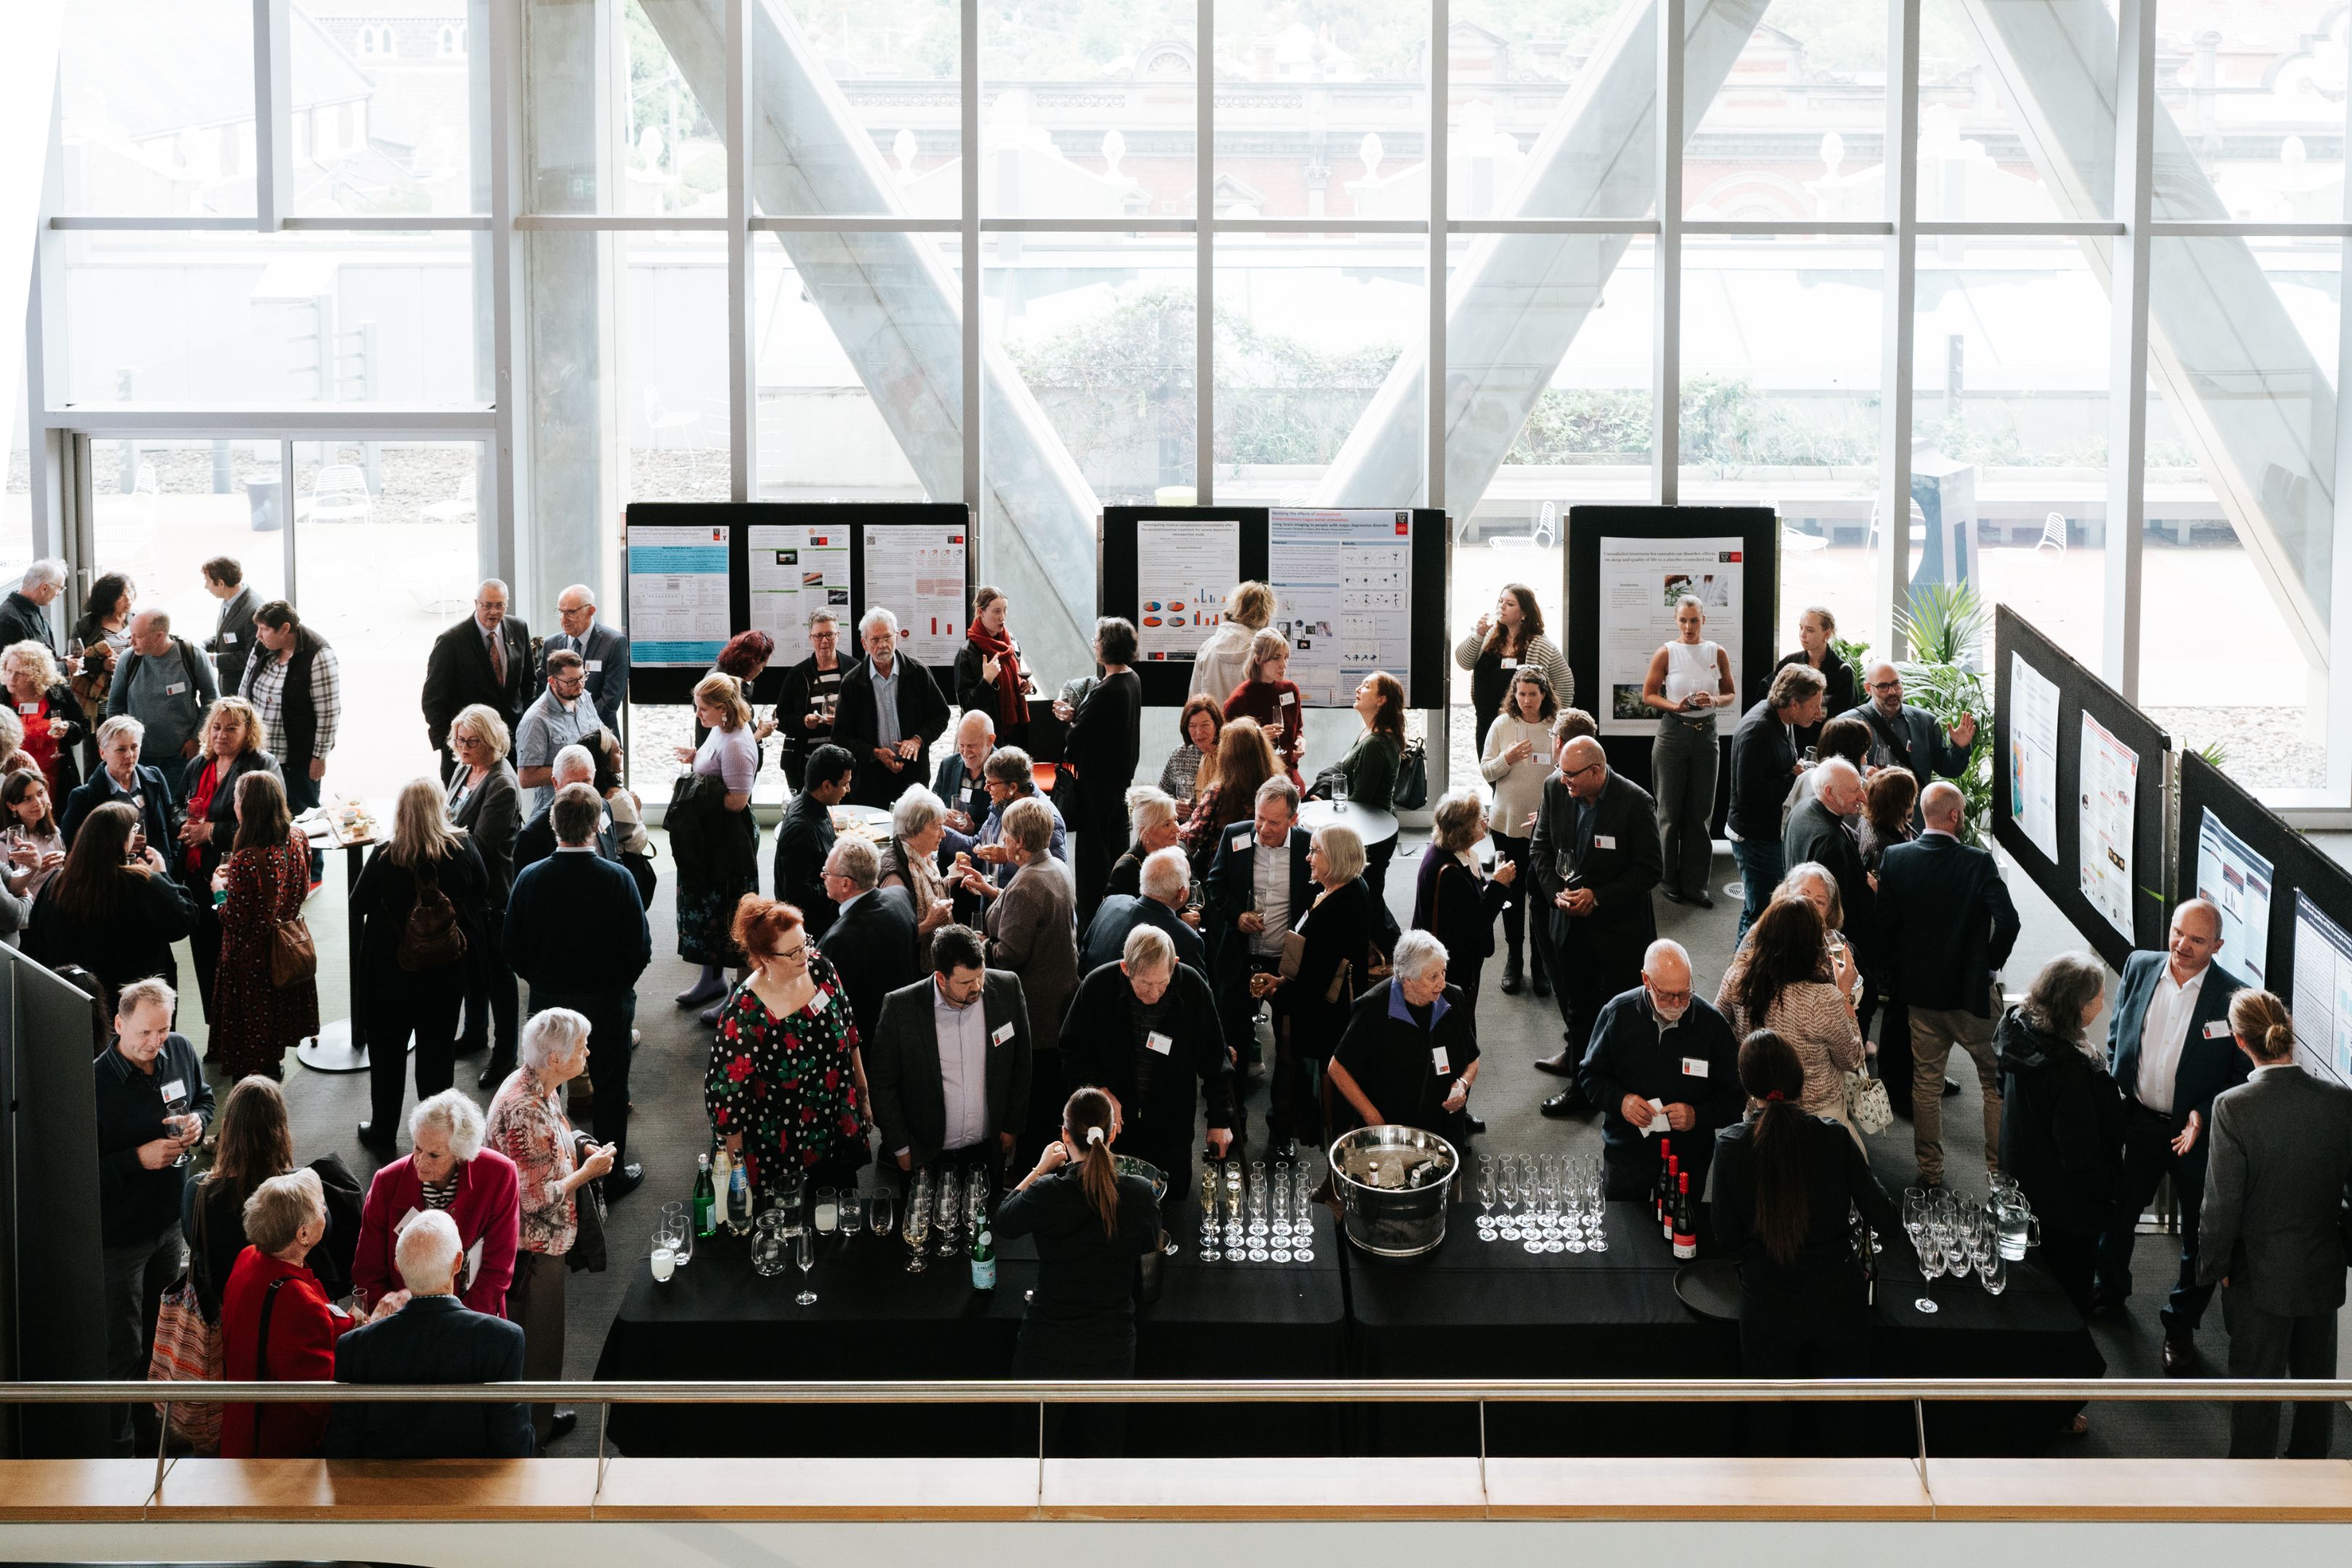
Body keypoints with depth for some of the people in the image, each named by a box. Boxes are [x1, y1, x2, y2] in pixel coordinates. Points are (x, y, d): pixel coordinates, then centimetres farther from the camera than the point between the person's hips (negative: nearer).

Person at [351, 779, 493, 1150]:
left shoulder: (384, 859, -21)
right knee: (438, 1050, 16)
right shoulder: (465, 852, -13)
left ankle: (383, 1130, 26)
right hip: (446, 978, 2)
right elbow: (482, 905, 1)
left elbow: (357, 907, -7)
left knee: (387, 1052, 15)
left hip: (390, 976, -2)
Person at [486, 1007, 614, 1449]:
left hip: (545, 1242, 10)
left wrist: (578, 1151, 3)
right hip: (531, 1248, -10)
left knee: (540, 1339, 26)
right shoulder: (525, 1111, -32)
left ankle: (538, 1420, 44)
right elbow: (537, 1197, -28)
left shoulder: (538, 1085, -1)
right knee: (533, 1346, 8)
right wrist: (587, 1171, -17)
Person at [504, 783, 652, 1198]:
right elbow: (641, 950, -15)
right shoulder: (618, 879, -21)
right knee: (610, 1088, 16)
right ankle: (611, 1176, 27)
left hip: (548, 999, 2)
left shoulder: (530, 879, -16)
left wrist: (540, 979, 12)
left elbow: (510, 948, -7)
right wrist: (617, 983, 6)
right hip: (608, 1003, -2)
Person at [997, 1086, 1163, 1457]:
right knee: (1106, 1446, 19)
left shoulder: (1045, 1193, -21)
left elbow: (1004, 1223, 1)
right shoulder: (1140, 1194, -15)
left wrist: (1040, 1170, 11)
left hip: (1047, 1349, -1)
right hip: (1112, 1351, 1)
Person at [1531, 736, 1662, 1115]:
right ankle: (1580, 1080, 36)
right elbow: (1541, 847, 6)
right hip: (1572, 921, 5)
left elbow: (1651, 869, -14)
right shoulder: (1555, 789, -6)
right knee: (1578, 1007, 19)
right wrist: (1556, 893, -10)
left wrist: (1598, 897, -19)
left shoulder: (1636, 803, -20)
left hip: (1620, 924, -5)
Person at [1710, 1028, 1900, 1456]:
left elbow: (1727, 1239, -6)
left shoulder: (1731, 1145, -13)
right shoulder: (1833, 1137, -14)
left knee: (1773, 1424, 18)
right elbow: (1886, 1222, -10)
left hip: (1767, 1304, 0)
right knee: (1842, 1424, 18)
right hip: (1837, 1301, 0)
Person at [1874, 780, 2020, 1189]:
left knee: (1926, 1081, 14)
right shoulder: (1978, 863, -17)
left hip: (1919, 988, 3)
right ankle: (2000, 1165, 16)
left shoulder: (1895, 859, -8)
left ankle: (1929, 1169, 20)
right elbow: (2008, 921, -24)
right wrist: (1992, 964, -5)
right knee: (1995, 1078, 13)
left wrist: (1895, 974, 9)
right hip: (1970, 988, -3)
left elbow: (1882, 925, -5)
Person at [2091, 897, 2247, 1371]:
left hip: (2200, 1135, -4)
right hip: (2138, 1121, 4)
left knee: (2199, 1238, 13)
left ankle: (2182, 1326, 33)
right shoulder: (2139, 967, -7)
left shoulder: (2234, 998, -20)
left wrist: (2205, 1116, -23)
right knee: (2117, 1212, 24)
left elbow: (2244, 1078, -12)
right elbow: (2116, 1037, 7)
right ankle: (2110, 1288, 50)